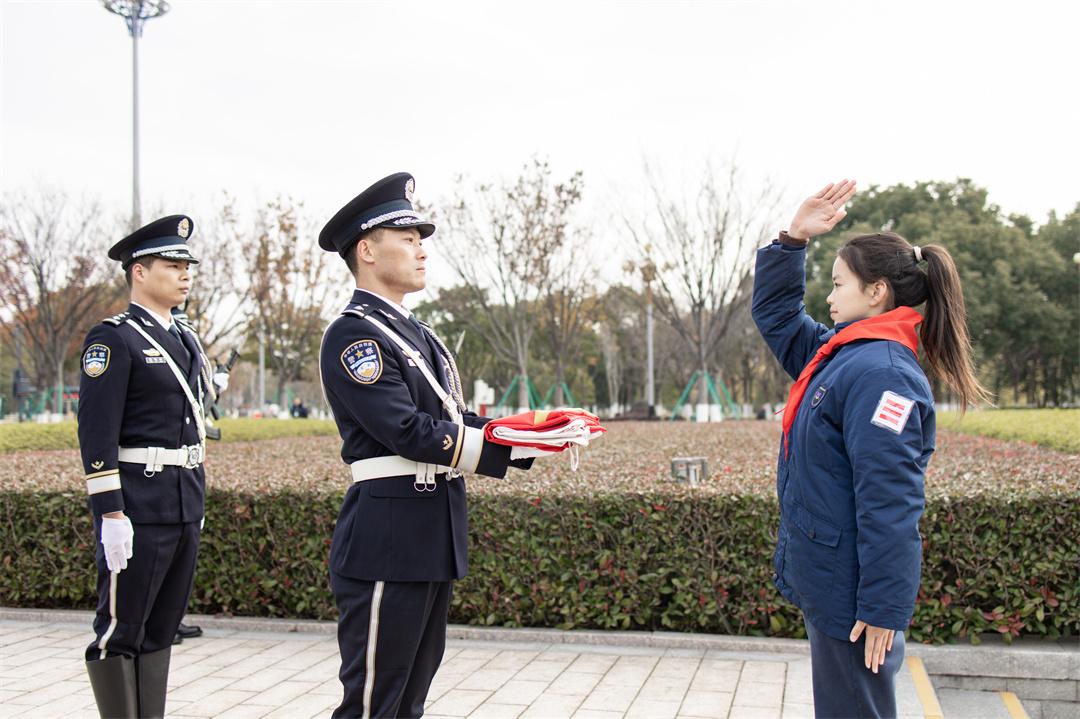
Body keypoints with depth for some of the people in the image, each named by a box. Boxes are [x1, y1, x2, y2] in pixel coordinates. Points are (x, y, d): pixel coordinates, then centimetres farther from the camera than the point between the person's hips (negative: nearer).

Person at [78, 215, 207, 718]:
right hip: (138, 507, -8)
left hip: (185, 504, 9)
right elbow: (96, 433, -15)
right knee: (120, 633, 0)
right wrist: (111, 514, -19)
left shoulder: (183, 340, 16)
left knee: (161, 630, 13)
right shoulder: (113, 338, -9)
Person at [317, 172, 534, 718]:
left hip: (433, 544, 9)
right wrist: (514, 447, -21)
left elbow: (455, 421, 14)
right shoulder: (353, 334, -12)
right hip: (387, 545, -9)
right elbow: (409, 431, -21)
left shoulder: (418, 335, 17)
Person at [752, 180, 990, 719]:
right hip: (825, 585, 10)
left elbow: (889, 503, -25)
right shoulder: (839, 354, 9)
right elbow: (774, 313, 24)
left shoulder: (881, 372, -21)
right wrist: (793, 238, 12)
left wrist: (883, 609, -25)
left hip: (850, 597, -10)